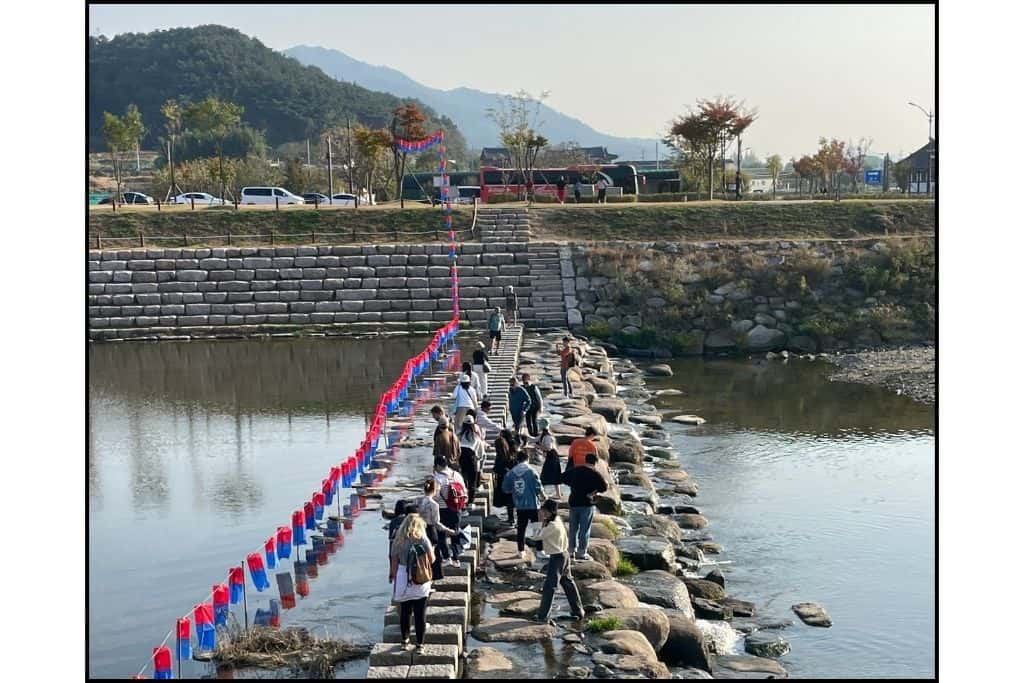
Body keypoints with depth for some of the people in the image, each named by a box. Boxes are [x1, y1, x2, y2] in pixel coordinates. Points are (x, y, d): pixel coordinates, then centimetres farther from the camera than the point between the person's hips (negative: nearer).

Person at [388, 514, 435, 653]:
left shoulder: (399, 541, -3)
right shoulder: (423, 540, -7)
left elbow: (394, 562, -1)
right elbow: (431, 560, -1)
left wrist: (393, 576, 10)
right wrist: (432, 550, 18)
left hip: (403, 582, 1)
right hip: (420, 582, -1)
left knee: (404, 612, 15)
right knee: (420, 614, 6)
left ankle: (405, 641, 26)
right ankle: (420, 645, 10)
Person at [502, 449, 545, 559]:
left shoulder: (511, 473, 0)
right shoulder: (531, 471, -12)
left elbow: (506, 489, 6)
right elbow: (538, 488, -11)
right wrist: (543, 497, 7)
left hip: (519, 505, 3)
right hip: (532, 504, -3)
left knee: (520, 529, 11)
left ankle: (521, 552, 13)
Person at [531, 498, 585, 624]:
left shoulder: (552, 526, -22)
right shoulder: (557, 520, 5)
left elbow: (537, 537, -18)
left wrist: (542, 523, -8)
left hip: (556, 557, -10)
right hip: (563, 555, 10)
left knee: (549, 586, -3)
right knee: (568, 583, 18)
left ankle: (542, 616, 2)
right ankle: (579, 611, 26)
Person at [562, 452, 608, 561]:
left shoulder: (574, 470, 4)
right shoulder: (594, 474, -11)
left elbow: (563, 477, 16)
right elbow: (604, 487, -16)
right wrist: (595, 491, 1)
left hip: (573, 502, 5)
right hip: (587, 503, -5)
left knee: (573, 528, 15)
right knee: (584, 529, 3)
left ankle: (572, 551, 19)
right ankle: (581, 553, 4)